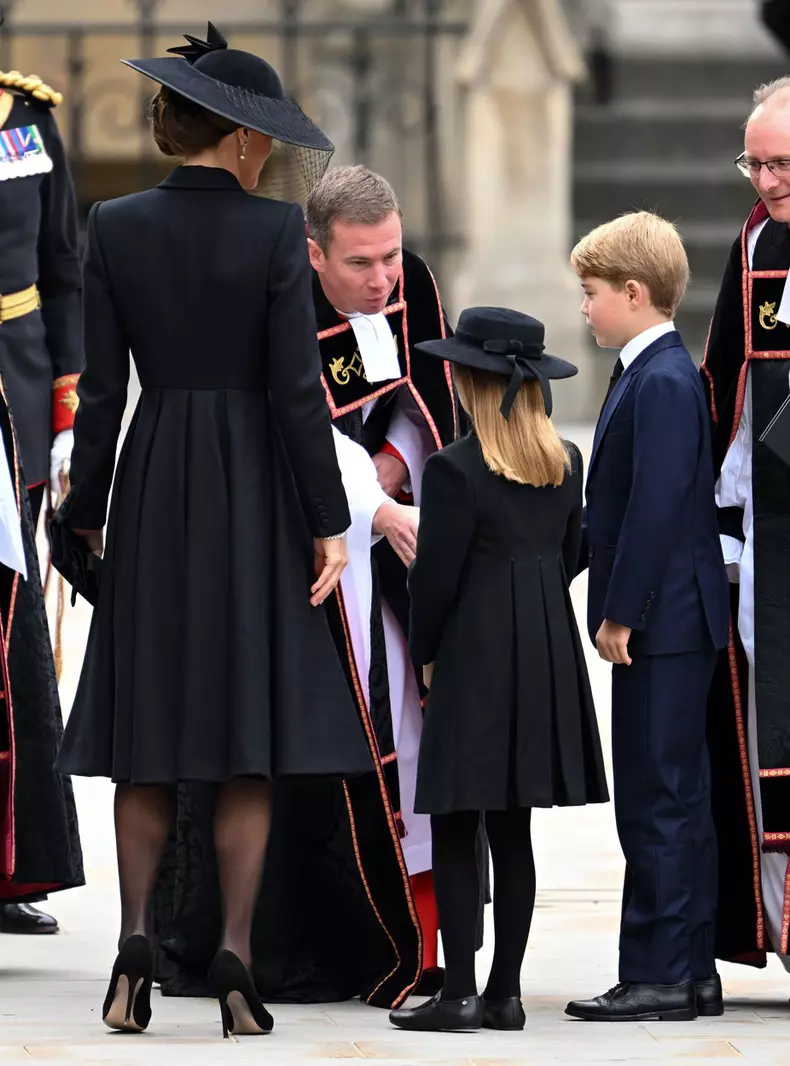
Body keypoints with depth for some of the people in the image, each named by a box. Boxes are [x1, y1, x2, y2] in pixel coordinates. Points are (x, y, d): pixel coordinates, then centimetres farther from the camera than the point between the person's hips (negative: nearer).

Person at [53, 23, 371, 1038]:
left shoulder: (114, 228, -2)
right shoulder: (275, 231, -8)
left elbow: (101, 389, -1)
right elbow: (297, 386, -10)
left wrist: (85, 514, 7)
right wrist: (328, 521, -5)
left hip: (151, 492, 2)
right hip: (254, 491, -2)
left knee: (146, 736, 10)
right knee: (249, 740, 3)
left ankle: (136, 939, -3)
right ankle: (232, 954, -5)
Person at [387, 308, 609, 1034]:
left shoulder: (456, 470, -15)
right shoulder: (566, 464, 5)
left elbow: (435, 577, -12)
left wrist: (425, 654, 2)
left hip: (475, 658, -7)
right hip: (549, 655, 7)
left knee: (454, 833, -1)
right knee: (513, 833, 10)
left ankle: (459, 994, -4)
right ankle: (505, 994, 11)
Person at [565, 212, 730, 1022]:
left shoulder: (662, 383, -17)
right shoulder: (649, 374, 14)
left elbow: (655, 509, -21)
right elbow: (615, 505, 19)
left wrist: (620, 614, -19)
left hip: (661, 622, -10)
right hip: (666, 626, 10)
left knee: (657, 800, -7)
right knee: (676, 799, 13)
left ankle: (658, 977, -4)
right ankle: (689, 971, 18)